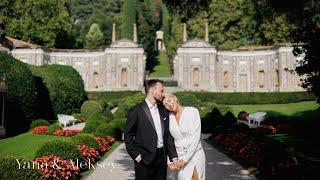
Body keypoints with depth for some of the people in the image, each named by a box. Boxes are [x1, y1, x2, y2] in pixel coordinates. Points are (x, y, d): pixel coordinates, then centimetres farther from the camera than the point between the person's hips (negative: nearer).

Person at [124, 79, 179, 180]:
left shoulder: (163, 111, 11)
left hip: (162, 159, 5)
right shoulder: (136, 111, -6)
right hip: (144, 161, -5)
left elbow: (168, 136, 10)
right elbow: (128, 137, -5)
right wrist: (136, 156, -10)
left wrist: (174, 157, 3)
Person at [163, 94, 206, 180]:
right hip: (178, 157, 3)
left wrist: (184, 159, -16)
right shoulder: (169, 118, 3)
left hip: (194, 154, -3)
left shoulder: (192, 111, -8)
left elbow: (195, 138, -14)